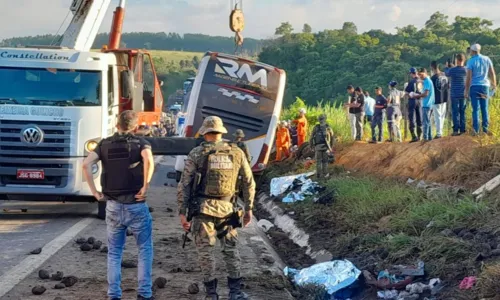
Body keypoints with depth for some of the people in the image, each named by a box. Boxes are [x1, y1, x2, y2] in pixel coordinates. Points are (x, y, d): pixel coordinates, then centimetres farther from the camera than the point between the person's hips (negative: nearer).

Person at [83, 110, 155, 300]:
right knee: (145, 250, 13)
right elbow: (148, 160, -26)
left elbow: (86, 165, -8)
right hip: (136, 206, -3)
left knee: (114, 253, 15)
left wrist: (95, 192, -4)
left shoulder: (104, 144, 6)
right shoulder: (140, 142, -3)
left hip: (113, 206, 3)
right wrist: (145, 187, -18)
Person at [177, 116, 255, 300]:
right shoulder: (237, 153, 3)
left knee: (205, 250, 7)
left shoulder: (196, 154, -5)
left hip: (204, 208, -2)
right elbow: (249, 183, 6)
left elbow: (184, 185, -7)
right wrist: (248, 208, 15)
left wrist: (182, 212, -3)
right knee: (230, 248, 14)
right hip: (226, 208, 2)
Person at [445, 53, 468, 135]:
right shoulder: (466, 70, -2)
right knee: (463, 112, 9)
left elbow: (447, 74, 11)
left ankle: (456, 130, -6)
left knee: (455, 112, -1)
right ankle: (462, 129, 8)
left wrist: (447, 67, 29)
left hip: (455, 94, -3)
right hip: (464, 94, 3)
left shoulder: (452, 70, -10)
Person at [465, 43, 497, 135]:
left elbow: (468, 77, -8)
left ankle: (476, 129, -6)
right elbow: (492, 73, 7)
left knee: (475, 109, -2)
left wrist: (466, 91, -6)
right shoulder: (487, 59, 6)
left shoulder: (471, 61, -4)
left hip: (474, 86, -3)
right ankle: (485, 128, 4)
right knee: (484, 108, 10)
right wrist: (494, 85, 17)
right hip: (485, 86, 3)